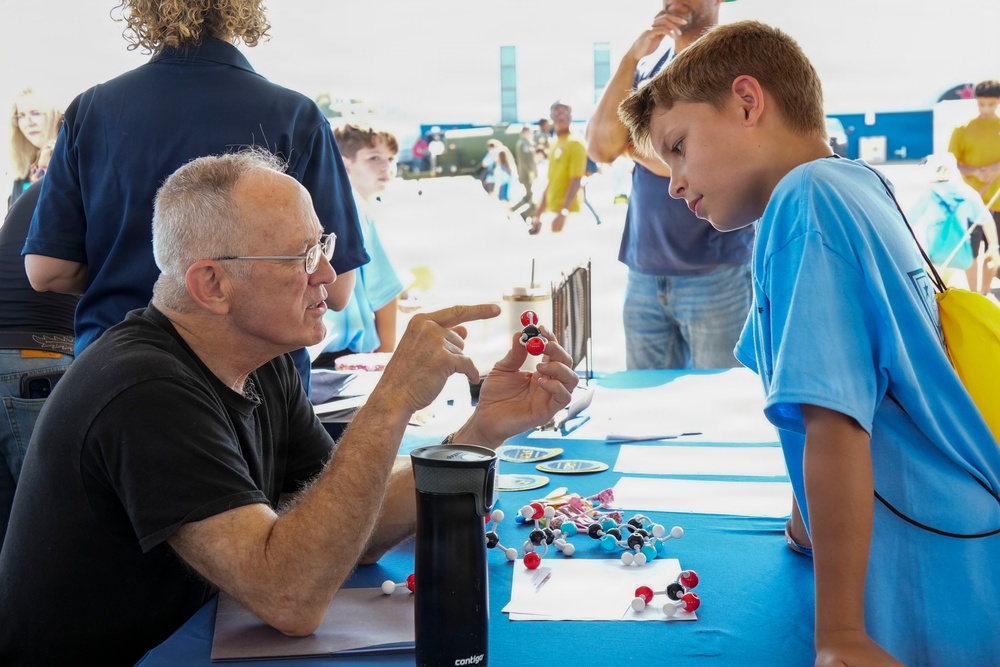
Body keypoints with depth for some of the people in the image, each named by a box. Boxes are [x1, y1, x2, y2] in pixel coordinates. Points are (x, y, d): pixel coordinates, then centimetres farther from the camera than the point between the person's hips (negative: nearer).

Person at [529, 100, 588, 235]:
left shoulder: (575, 143, -9)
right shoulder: (554, 144, 17)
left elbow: (576, 181, -17)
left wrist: (563, 212, -26)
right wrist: (539, 213, 20)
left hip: (567, 210, -9)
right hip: (553, 209, 9)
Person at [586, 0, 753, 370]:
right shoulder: (647, 66, 13)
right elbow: (599, 146, -2)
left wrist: (630, 143, 1)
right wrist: (631, 58, -7)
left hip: (717, 272, -5)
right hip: (643, 273, 5)